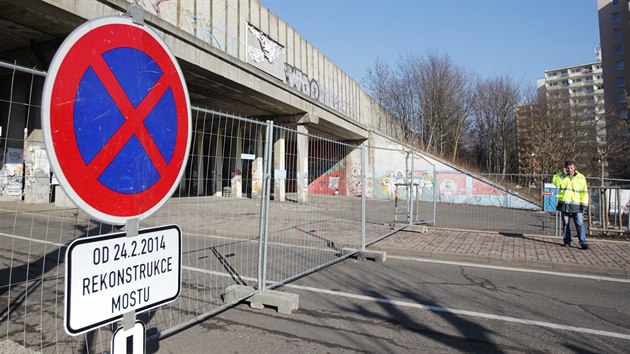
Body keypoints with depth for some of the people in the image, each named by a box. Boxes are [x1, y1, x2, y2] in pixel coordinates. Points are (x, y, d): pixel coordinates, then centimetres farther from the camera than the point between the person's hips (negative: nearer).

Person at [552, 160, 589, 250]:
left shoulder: (581, 177, 4)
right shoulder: (561, 176, 6)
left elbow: (584, 192, 3)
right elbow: (555, 182, -14)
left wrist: (584, 205, -2)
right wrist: (563, 174, -15)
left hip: (576, 205, -1)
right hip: (564, 204, 1)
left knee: (580, 224, -4)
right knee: (565, 223, 8)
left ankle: (583, 242, -1)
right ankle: (567, 241, 17)